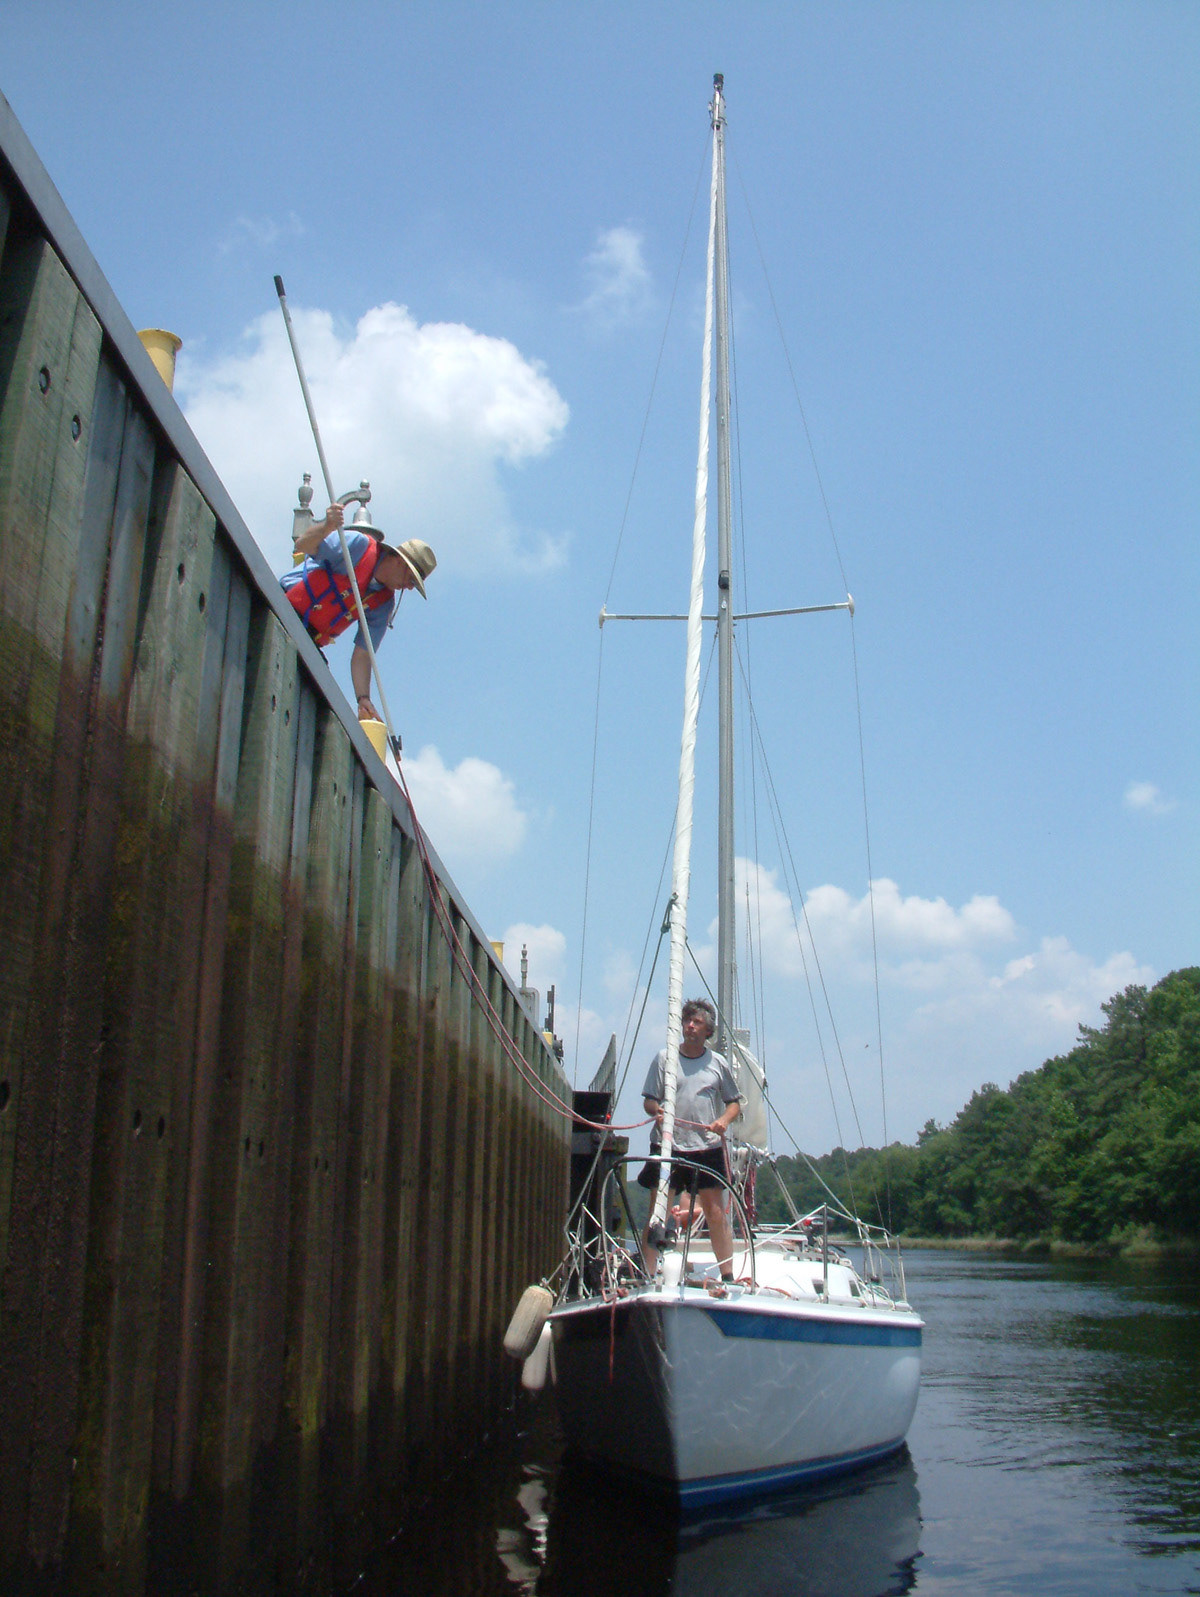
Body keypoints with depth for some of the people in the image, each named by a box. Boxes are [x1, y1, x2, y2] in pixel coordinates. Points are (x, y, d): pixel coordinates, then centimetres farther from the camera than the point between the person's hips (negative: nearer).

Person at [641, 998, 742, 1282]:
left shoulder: (718, 1063, 8)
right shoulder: (663, 1058, 6)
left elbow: (734, 1102, 15)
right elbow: (649, 1099, 7)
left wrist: (725, 1120, -5)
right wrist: (657, 1112, -15)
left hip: (708, 1147, 1)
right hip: (669, 1145, -1)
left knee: (716, 1212, 0)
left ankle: (728, 1275, 8)